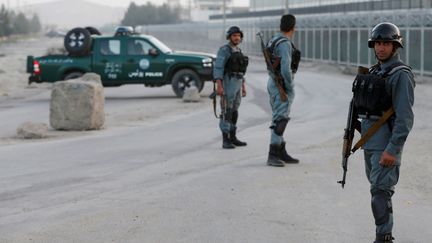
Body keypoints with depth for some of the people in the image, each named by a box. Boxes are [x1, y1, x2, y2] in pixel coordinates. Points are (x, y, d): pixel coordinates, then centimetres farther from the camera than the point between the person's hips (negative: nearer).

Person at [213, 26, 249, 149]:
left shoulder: (238, 51, 16)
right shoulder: (224, 50, -10)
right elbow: (218, 68, -16)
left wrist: (243, 87, 20)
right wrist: (219, 85, -25)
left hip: (237, 83, 8)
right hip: (227, 82, -8)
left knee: (234, 111, 11)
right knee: (226, 112, -8)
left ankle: (233, 138, 17)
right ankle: (225, 141, -7)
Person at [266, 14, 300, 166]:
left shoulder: (274, 40, 11)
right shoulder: (285, 44, -18)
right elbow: (286, 69, -26)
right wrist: (291, 88, -14)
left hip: (273, 83, 10)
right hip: (282, 86, -10)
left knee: (279, 119, 14)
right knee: (280, 121, -9)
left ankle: (281, 153, 21)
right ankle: (272, 156, -10)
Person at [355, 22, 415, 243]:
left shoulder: (401, 75, -14)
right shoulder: (374, 71, 13)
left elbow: (405, 117, -20)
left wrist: (393, 150, -25)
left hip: (387, 141, -9)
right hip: (369, 139, 9)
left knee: (380, 189, -13)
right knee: (376, 185, 15)